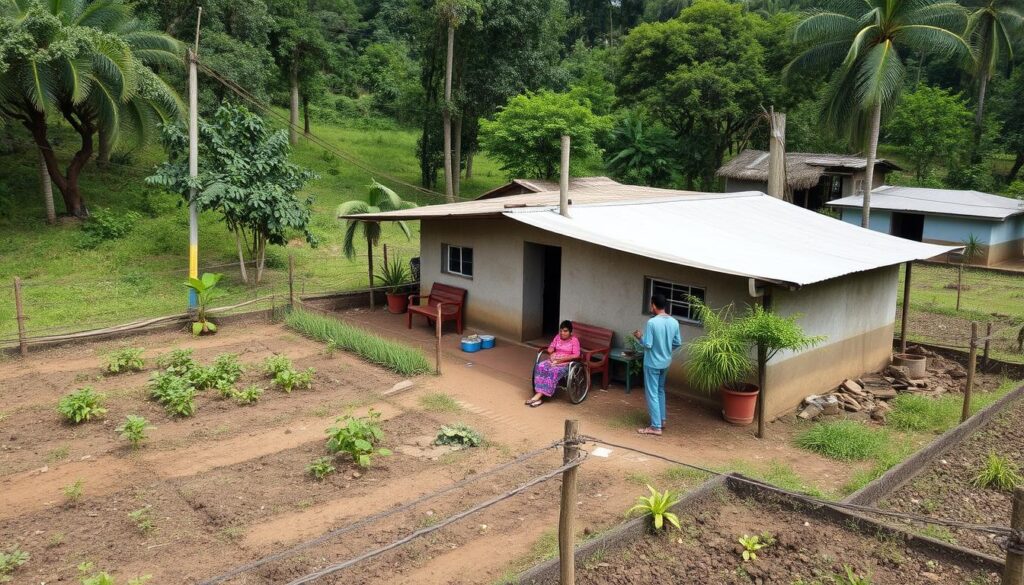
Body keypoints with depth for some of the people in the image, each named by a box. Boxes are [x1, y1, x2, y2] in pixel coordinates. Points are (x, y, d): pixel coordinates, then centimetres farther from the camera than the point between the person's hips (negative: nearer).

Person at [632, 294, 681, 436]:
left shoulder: (652, 322, -21)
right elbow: (678, 343, 7)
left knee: (652, 394, 0)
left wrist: (640, 337, -1)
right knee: (660, 391, 22)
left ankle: (656, 427, 2)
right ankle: (662, 420, 28)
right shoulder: (674, 322, -1)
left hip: (652, 363, -7)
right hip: (666, 362, 7)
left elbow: (647, 345, -20)